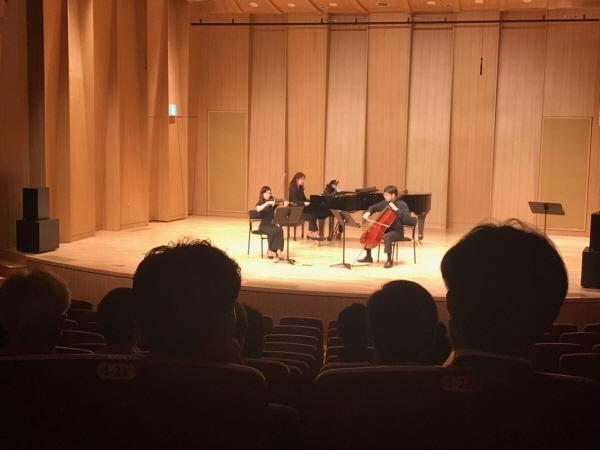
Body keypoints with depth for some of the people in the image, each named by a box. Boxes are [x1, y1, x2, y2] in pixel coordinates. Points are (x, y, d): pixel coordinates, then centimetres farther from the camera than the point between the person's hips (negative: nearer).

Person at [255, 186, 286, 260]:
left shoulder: (273, 202, 8)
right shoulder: (260, 203, 2)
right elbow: (258, 209, -22)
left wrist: (285, 206, -21)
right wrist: (267, 203, -30)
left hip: (272, 224, 2)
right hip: (264, 225, -2)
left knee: (279, 230, -30)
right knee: (274, 231, -32)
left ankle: (278, 250, -32)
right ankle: (270, 250, -19)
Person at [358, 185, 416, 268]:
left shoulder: (402, 204, -14)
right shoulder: (385, 203, 5)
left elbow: (407, 219, -27)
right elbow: (373, 207, 20)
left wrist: (396, 209, -32)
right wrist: (368, 212, -2)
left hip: (397, 231, -8)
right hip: (385, 229, 8)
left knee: (386, 237, -37)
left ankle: (389, 260, -27)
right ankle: (368, 257, 20)